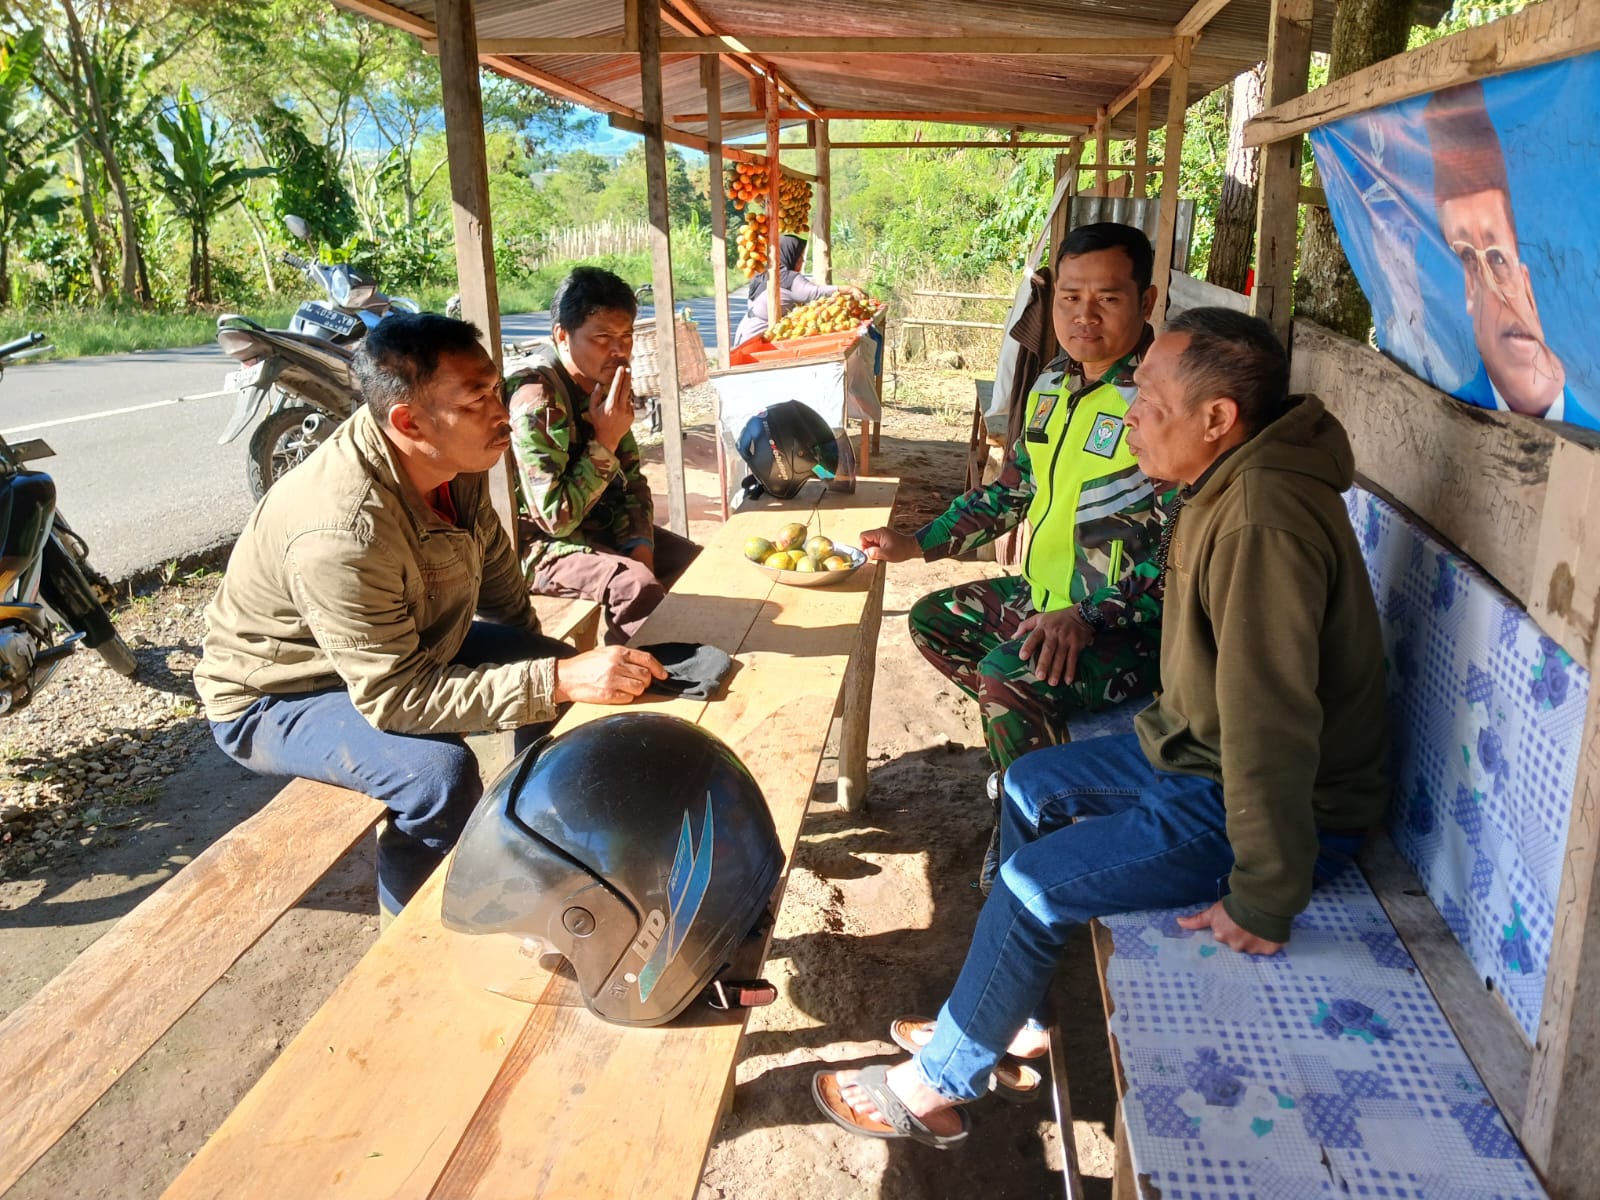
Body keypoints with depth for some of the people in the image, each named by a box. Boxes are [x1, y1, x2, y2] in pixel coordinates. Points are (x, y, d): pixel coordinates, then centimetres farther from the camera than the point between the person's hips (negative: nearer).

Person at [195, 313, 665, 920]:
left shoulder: (449, 457, -14)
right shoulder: (342, 533, -39)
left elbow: (492, 560, 5)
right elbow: (393, 697, -35)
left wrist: (540, 657, 7)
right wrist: (557, 679, -40)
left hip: (406, 645, 8)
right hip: (278, 696, -8)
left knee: (565, 669, -1)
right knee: (441, 772, -33)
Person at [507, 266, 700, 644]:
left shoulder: (608, 383, 1)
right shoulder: (536, 401, -23)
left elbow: (632, 480, 7)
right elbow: (555, 518, -26)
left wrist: (640, 549, -8)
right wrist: (605, 442, -23)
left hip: (605, 528, 8)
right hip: (545, 547, -8)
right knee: (637, 587, -30)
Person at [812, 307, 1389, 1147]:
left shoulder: (1262, 521, -31)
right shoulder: (1229, 484, 2)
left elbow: (1272, 725, -33)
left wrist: (1264, 901, -28)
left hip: (1273, 799, -10)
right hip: (1202, 749, 10)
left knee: (1034, 885, -12)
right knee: (1031, 786, 13)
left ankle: (934, 1086, 11)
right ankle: (1004, 1013, 26)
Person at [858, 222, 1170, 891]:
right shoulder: (1054, 384, 7)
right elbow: (1011, 491, 19)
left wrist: (1086, 618, -33)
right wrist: (917, 544, 15)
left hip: (1130, 626, -9)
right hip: (1042, 597, 9)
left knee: (1010, 679, -30)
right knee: (932, 621, 15)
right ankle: (1032, 740, 22)